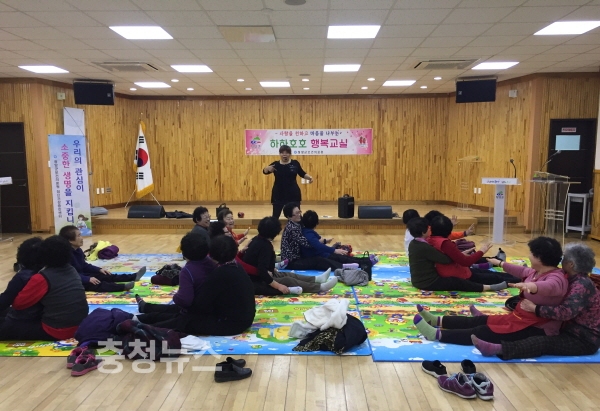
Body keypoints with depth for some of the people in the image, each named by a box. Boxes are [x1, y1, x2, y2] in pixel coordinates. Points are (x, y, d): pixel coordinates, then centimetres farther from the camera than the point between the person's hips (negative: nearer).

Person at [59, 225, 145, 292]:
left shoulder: (78, 251, 5)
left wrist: (99, 269, 10)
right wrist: (88, 279, -34)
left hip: (82, 276, 10)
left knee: (106, 276, 0)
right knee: (95, 284, -28)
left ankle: (134, 276, -6)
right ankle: (123, 287, -46)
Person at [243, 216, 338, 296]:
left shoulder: (257, 239, 4)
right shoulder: (265, 246, -25)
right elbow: (262, 272, -31)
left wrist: (271, 269, 31)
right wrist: (278, 286, -28)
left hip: (254, 277, 10)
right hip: (256, 283, -10)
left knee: (287, 274, 13)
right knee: (288, 280, -9)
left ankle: (317, 279, 18)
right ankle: (320, 287, -3)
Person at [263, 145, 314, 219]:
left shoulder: (295, 163, 0)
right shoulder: (275, 164, -1)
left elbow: (302, 173, 10)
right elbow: (265, 171, -7)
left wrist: (309, 177, -9)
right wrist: (268, 168, -29)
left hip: (293, 194, 0)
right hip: (278, 195, 0)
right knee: (275, 216, 5)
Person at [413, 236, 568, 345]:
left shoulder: (556, 278, -22)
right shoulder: (537, 272, 9)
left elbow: (550, 287, -46)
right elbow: (522, 271, 30)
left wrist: (532, 286, -68)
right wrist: (501, 264, 43)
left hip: (536, 330, -10)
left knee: (483, 332, -17)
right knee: (479, 321, 6)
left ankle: (438, 335, -22)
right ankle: (437, 321, 8)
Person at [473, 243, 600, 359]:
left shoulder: (582, 285, -22)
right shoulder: (576, 281, 9)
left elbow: (565, 312, -35)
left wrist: (535, 308, -32)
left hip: (584, 340, -10)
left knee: (542, 342, -31)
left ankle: (498, 349, -48)